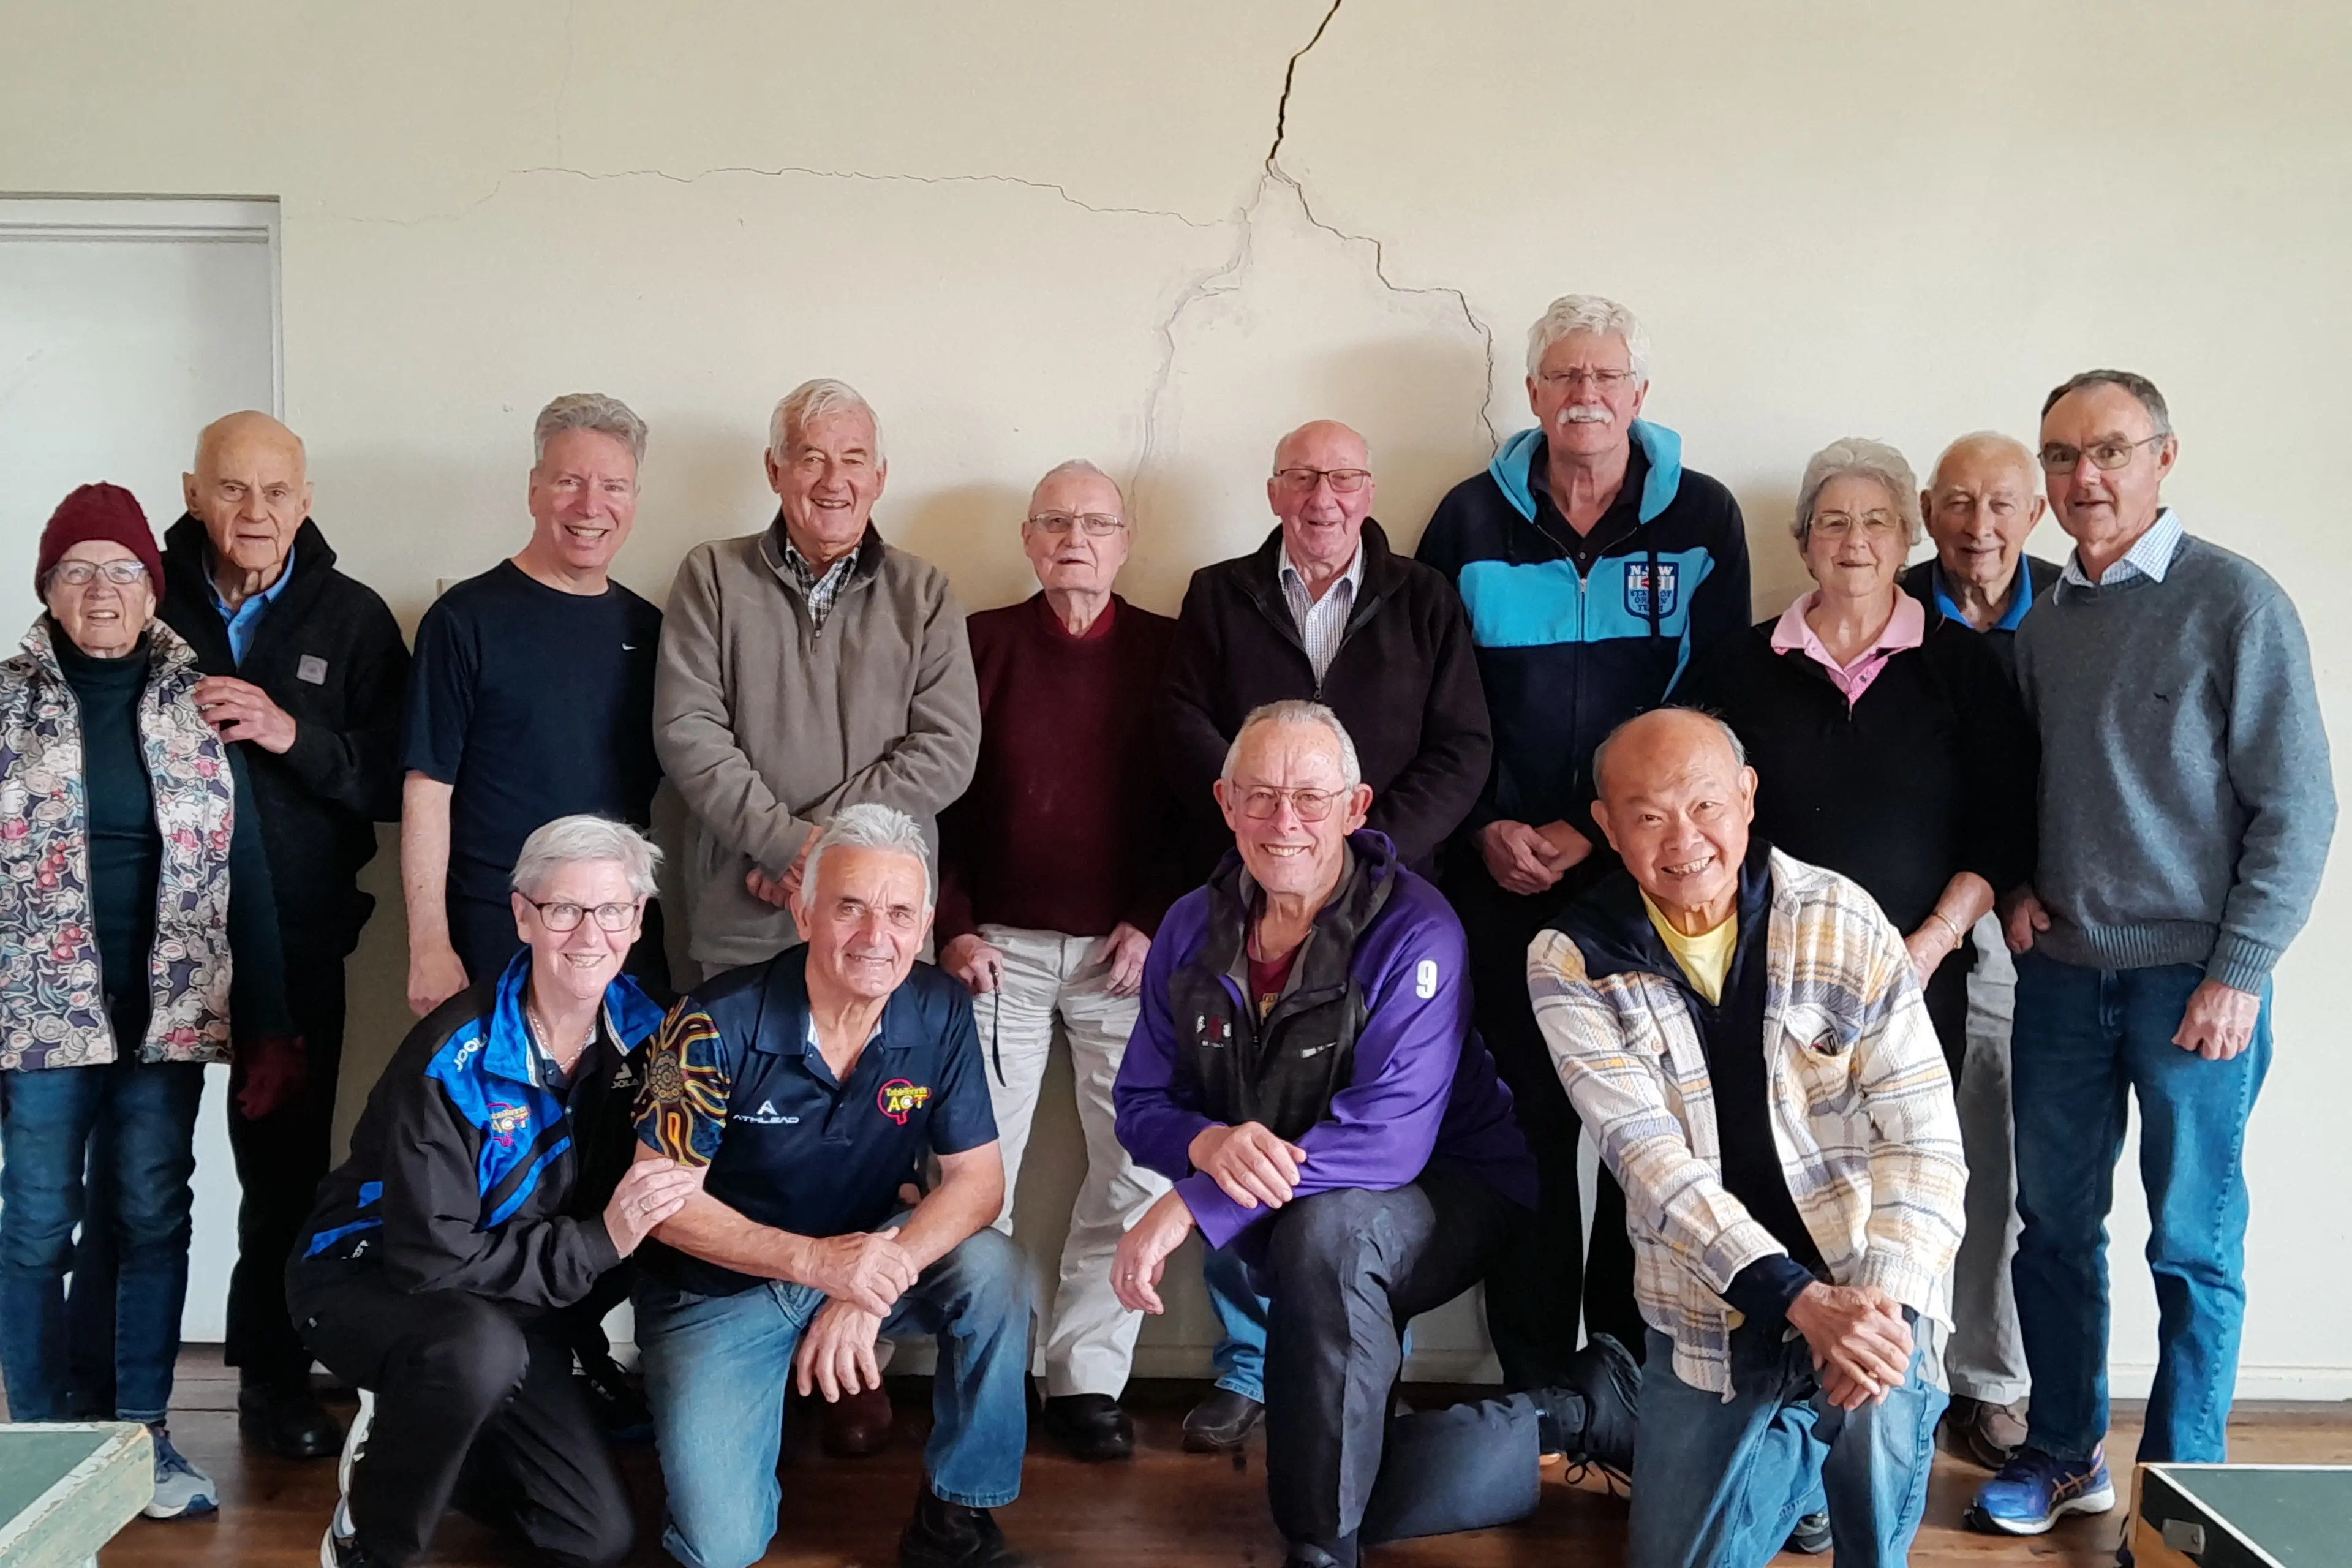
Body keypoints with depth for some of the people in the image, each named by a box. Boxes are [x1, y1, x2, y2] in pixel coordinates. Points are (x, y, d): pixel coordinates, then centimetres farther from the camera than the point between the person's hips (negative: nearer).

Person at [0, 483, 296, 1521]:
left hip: (170, 1008, 2)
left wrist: (269, 1026, -1)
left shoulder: (199, 705, 5)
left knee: (155, 1219, 7)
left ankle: (145, 1433, 18)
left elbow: (244, 871, 4)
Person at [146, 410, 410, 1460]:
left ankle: (274, 1374, 25)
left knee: (287, 1165, 9)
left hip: (296, 937, 1)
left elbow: (394, 780, -3)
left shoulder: (353, 619, 3)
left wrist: (292, 734, -16)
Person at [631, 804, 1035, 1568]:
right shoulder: (720, 1023, -21)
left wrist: (872, 1284, -27)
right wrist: (814, 1261, -30)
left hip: (862, 1254, 3)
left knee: (993, 1271, -25)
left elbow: (978, 1180, -11)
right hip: (722, 1284, -3)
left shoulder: (941, 1014, -11)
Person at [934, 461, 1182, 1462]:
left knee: (1138, 1168, -2)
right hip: (998, 946, 0)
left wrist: (1155, 921, -6)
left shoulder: (1166, 650, 5)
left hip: (1127, 949, 1)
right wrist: (951, 926, -3)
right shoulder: (983, 642, 5)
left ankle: (1086, 1379, 8)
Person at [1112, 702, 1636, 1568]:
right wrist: (1210, 1144, -29)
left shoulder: (1412, 932, -22)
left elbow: (1389, 1137, -31)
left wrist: (1193, 1205, -35)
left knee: (1325, 1226, -39)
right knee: (1347, 1488, 2)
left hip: (1447, 1195, -6)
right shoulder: (1193, 929, -5)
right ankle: (1576, 1413, 21)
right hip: (1286, 1239, 6)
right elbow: (1142, 1105, -3)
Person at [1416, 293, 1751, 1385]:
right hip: (1507, 875, 1)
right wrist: (1489, 828, -7)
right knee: (1529, 1120, 3)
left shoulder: (1701, 519, 4)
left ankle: (1632, 1368, 15)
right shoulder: (1472, 519, 6)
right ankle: (1532, 1382, 14)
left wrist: (1592, 830, -9)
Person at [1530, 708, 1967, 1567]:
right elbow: (1650, 1158, -16)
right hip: (1707, 1321, 2)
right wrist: (1803, 1300, -28)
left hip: (1859, 1288, -1)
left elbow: (1922, 1135, -11)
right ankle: (1799, 1457, 35)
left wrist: (1883, 1295, -28)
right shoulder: (1572, 966, -8)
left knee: (1878, 1407, -31)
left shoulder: (1840, 921, -7)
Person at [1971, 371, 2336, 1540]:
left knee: (2193, 1245, 4)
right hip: (2060, 971, 5)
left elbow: (2297, 807, -8)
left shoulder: (2236, 602, -6)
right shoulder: (2045, 624, 10)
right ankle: (2064, 1451, 26)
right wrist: (2016, 887, 2)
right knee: (2056, 1225, 11)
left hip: (2192, 978, -5)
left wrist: (2238, 972, -12)